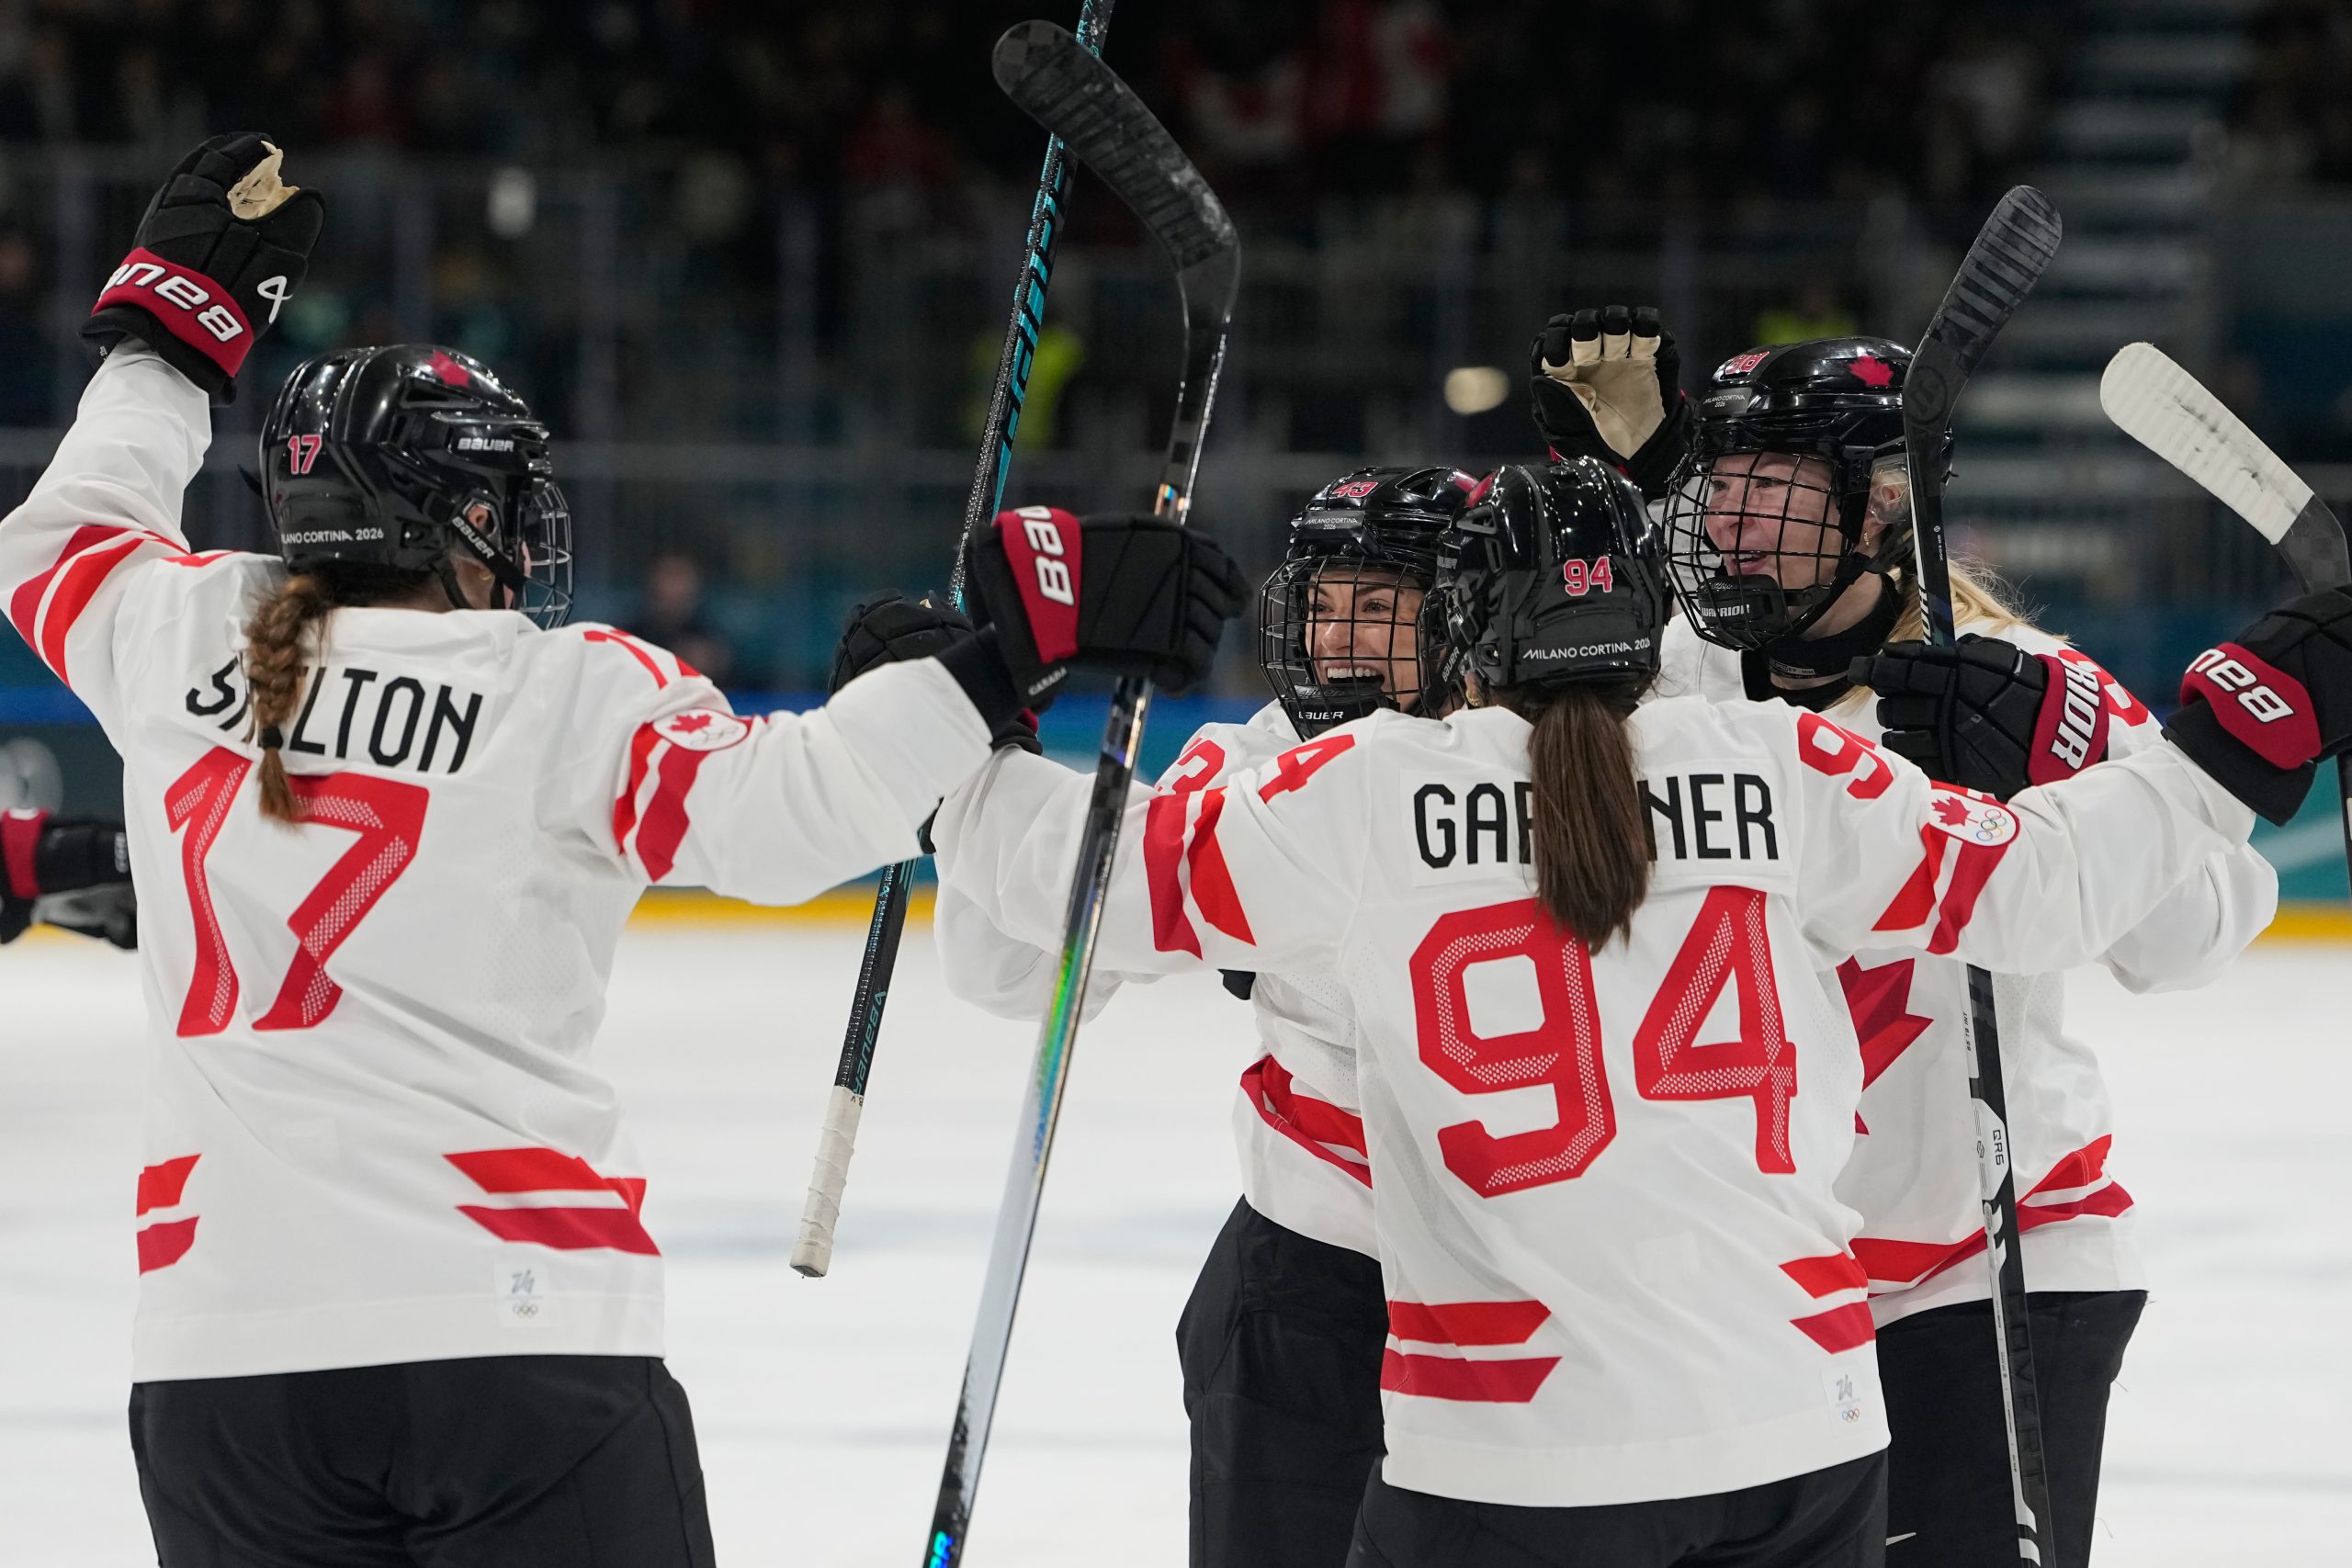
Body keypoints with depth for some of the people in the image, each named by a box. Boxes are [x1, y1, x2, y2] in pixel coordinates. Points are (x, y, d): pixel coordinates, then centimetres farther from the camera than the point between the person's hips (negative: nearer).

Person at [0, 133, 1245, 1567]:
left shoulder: (182, 639, 8)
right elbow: (786, 804, -18)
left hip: (223, 1347, 4)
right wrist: (1010, 652, -13)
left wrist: (176, 328, 42)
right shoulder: (572, 695, -4)